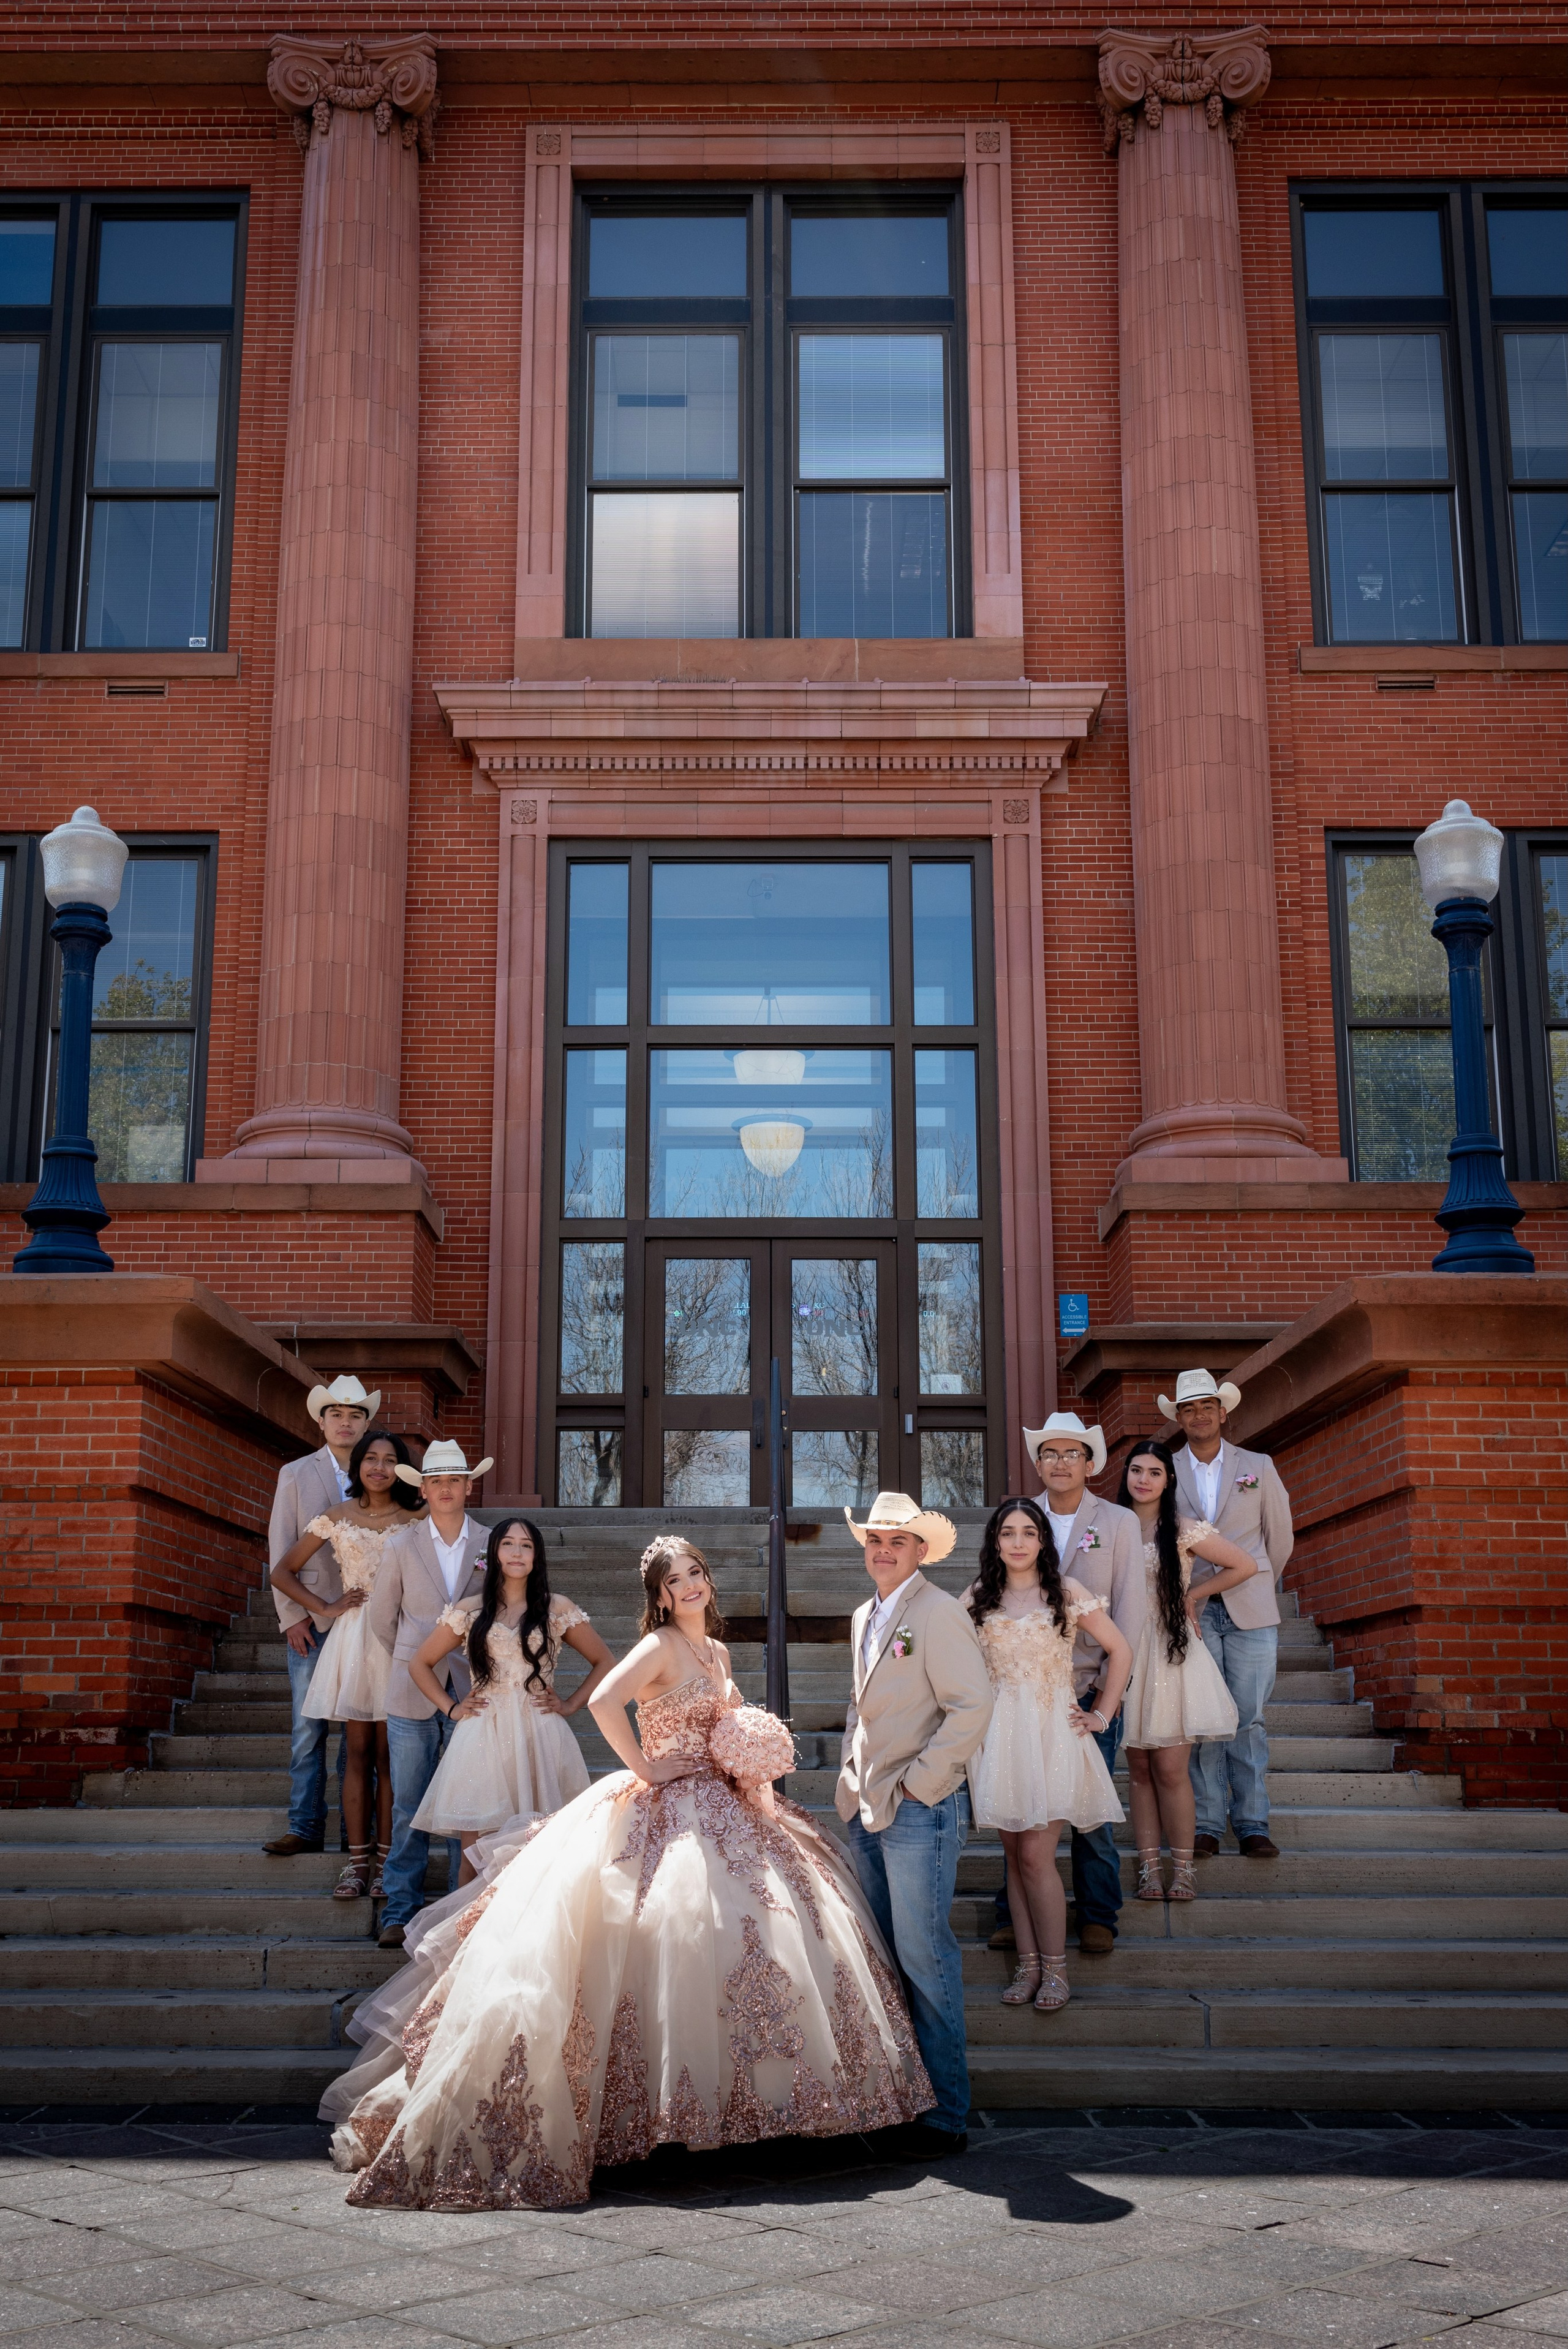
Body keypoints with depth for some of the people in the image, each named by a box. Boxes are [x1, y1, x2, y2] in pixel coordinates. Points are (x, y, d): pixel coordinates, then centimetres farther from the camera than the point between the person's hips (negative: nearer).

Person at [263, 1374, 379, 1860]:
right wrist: (291, 1615, -4)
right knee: (307, 1731, 0)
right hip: (311, 1619, 0)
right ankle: (305, 1829, 6)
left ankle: (356, 1830, 11)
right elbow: (281, 1550, 4)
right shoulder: (295, 1475, 7)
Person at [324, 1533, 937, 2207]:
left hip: (720, 1808, 9)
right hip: (665, 1811, -9)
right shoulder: (661, 1646, -12)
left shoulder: (716, 1651, 14)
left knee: (755, 1933, 10)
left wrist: (757, 1752, 4)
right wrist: (643, 1768, -19)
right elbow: (604, 1702, -28)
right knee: (672, 1939, -12)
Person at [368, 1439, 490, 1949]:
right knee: (408, 1808, 4)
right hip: (412, 1696, 0)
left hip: (471, 1695, 0)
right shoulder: (400, 1548, 4)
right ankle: (399, 1912, 13)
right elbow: (381, 1619, 14)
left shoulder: (492, 1547, 3)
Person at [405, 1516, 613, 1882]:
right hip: (483, 1738, 0)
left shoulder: (558, 1609, 6)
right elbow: (420, 1665, 17)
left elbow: (604, 1663, 14)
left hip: (541, 1740, 0)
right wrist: (451, 1708, 7)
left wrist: (571, 1705, 5)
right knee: (474, 1854, -4)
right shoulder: (468, 1612, 8)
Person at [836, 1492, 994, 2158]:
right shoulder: (863, 1618, 14)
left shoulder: (938, 1613, -11)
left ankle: (946, 2115, 2)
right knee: (884, 1958, 12)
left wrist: (918, 1783, -14)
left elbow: (972, 1706, -17)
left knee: (925, 1959, -6)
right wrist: (854, 1777, 14)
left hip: (920, 1811, -8)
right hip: (867, 1809, 8)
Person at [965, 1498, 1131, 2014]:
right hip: (998, 1734, 3)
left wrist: (1102, 1715, 3)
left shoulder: (1066, 1593, 0)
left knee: (1035, 1854, -9)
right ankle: (1028, 1965, 13)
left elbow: (1120, 1651, 5)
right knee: (1014, 1854, 5)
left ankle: (1055, 1967, 4)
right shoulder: (978, 1598, 7)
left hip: (1051, 1732, -3)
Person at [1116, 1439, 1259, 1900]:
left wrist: (1194, 1596, 4)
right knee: (1139, 1770, 4)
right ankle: (1149, 1869, 8)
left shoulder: (1183, 1530, -1)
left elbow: (1245, 1566, 4)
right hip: (1126, 1655, 3)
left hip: (1171, 1652, -3)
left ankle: (1183, 1868, 3)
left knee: (1169, 1769, -6)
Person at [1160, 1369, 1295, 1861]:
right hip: (1191, 1612, 0)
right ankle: (1206, 1824, 4)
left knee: (1248, 1719, 0)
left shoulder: (1259, 1467, 9)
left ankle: (1253, 1824, 6)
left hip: (1251, 1613, 1)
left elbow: (1280, 1537, 17)